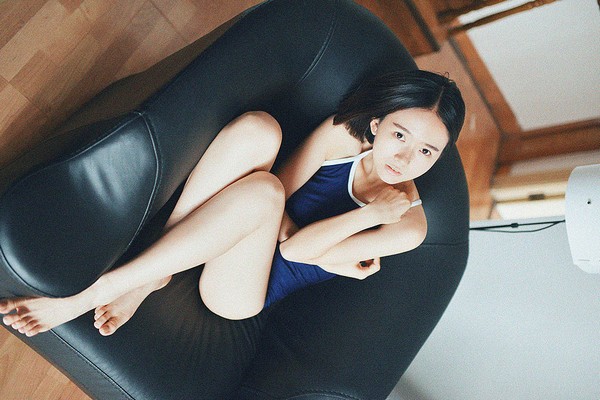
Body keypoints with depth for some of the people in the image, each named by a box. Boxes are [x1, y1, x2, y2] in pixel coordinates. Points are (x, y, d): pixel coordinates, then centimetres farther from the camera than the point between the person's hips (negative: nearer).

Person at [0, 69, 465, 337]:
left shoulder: (408, 223, -7)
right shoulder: (345, 133, -2)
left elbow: (294, 249, -14)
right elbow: (282, 192, -3)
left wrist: (371, 214, -21)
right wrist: (321, 255, -14)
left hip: (242, 291, -2)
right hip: (221, 233, 3)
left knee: (262, 189, -37)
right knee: (257, 127, -26)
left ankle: (92, 295, -25)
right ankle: (153, 271, -19)